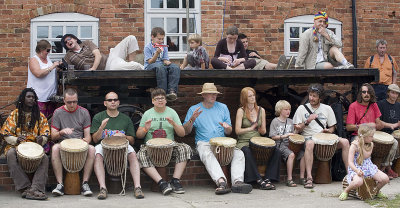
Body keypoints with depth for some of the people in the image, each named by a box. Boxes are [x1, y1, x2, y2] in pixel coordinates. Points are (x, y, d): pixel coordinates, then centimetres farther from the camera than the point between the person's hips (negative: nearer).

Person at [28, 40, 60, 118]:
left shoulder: (47, 58, 14)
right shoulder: (33, 60, -7)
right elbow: (38, 73, -23)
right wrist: (52, 67, -18)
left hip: (51, 95, 7)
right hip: (39, 97, -7)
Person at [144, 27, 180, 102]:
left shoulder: (164, 47, 16)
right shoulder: (148, 47, 0)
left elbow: (165, 60, 11)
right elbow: (150, 62, -9)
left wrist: (167, 62, -14)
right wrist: (157, 53, -22)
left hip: (162, 64, 5)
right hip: (150, 66, -5)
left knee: (175, 67, -27)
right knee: (160, 67, -41)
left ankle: (172, 91, -41)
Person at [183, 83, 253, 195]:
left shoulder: (223, 107, 16)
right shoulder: (193, 109, 8)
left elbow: (229, 132, 16)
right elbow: (185, 132, 3)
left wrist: (227, 127, -9)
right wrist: (192, 119, -14)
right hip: (204, 143, -3)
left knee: (239, 154, -25)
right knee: (208, 156, -37)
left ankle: (237, 182, -39)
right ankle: (221, 182, -54)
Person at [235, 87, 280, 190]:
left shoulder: (261, 110, 13)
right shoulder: (241, 111, 1)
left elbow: (264, 131, 13)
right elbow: (237, 130, -7)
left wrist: (261, 129, -11)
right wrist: (251, 128, -18)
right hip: (244, 143, -4)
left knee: (277, 152, -21)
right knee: (248, 153, -39)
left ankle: (268, 179, -20)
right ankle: (259, 180, -35)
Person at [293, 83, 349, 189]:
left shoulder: (327, 109, 12)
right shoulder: (302, 108, 5)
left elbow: (332, 127, 17)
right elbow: (297, 130, 1)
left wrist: (328, 131, -6)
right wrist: (307, 121, -14)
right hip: (308, 137, -3)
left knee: (345, 142, -20)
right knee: (310, 143, -40)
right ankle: (309, 178, -45)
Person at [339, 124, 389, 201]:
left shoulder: (370, 144, 4)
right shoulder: (354, 145, -15)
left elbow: (366, 156, -1)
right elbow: (350, 162, -21)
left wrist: (363, 145, -6)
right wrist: (357, 171, -34)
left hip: (369, 167, 6)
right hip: (356, 168, -6)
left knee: (385, 179, -14)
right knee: (358, 182, -39)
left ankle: (377, 191, 19)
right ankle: (346, 191, -7)